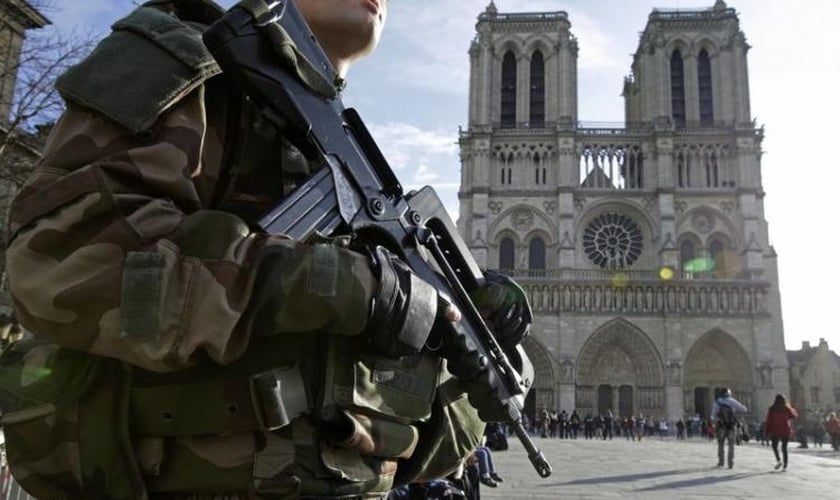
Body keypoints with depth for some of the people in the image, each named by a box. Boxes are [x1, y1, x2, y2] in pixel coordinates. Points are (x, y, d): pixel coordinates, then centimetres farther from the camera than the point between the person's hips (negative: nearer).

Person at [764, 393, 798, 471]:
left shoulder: (772, 409, -7)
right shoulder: (787, 409, -3)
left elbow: (768, 421, -7)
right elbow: (794, 416, 16)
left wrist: (767, 431, 1)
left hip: (775, 431, -2)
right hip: (785, 431, 2)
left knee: (774, 445, 17)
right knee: (784, 448, 8)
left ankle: (778, 460, -3)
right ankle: (785, 466, 5)